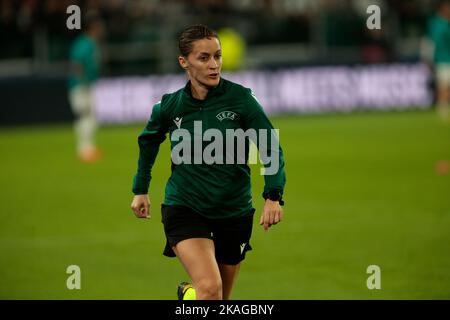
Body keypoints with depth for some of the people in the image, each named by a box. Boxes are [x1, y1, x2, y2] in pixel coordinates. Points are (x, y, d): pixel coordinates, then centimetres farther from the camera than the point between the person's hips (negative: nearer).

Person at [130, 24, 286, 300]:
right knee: (210, 289, -26)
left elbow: (271, 148, -11)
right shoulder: (170, 106, -5)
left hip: (234, 212, 2)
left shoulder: (240, 99, -10)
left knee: (222, 298, 18)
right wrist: (141, 190, 18)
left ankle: (188, 291, 48)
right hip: (184, 207, -1)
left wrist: (273, 196, -25)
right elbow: (148, 142, 15)